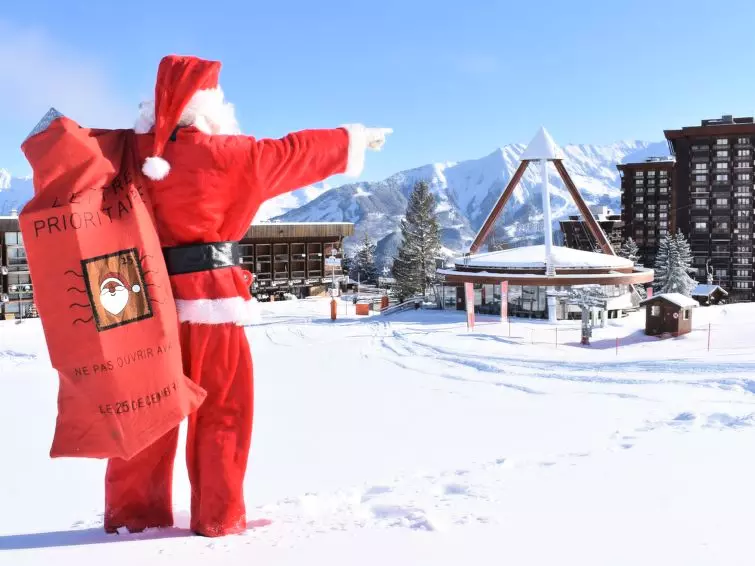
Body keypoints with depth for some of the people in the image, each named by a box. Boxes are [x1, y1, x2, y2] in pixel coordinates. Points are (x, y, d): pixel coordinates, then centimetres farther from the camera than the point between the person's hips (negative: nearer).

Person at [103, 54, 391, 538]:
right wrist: (354, 140, 10)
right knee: (224, 406, 7)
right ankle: (218, 517, 13)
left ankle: (133, 511, 21)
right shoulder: (220, 152, -10)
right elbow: (289, 154, -1)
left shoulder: (136, 150, 3)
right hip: (211, 295, -5)